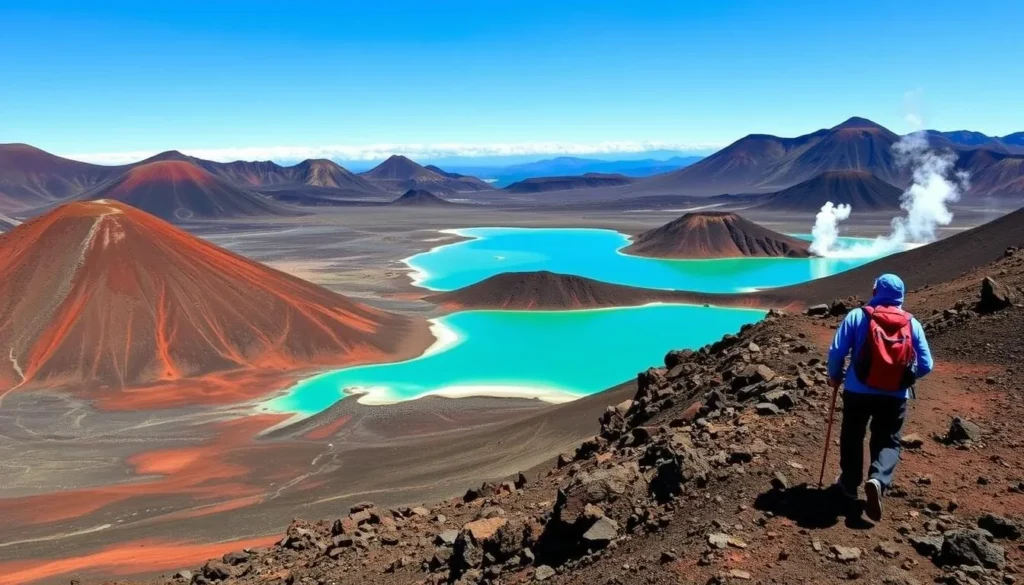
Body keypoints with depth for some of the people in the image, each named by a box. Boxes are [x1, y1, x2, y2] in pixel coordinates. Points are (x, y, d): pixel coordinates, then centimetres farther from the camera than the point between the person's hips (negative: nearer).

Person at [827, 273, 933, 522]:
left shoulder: (857, 316, -5)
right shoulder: (912, 323, 1)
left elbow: (836, 352, -8)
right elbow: (926, 365, 1)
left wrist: (834, 377, 10)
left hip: (858, 392, -1)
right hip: (895, 396, 1)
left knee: (852, 438, 19)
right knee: (888, 442, 13)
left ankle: (849, 484, 31)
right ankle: (878, 480, -13)